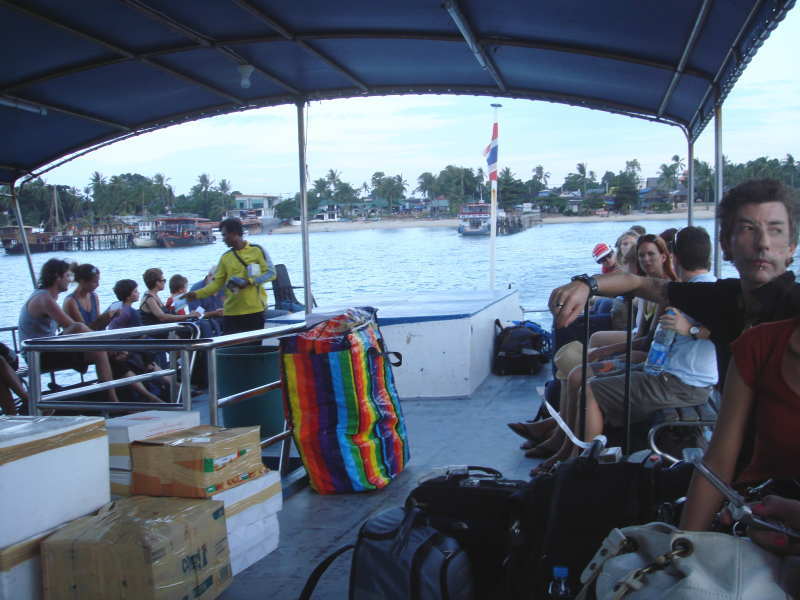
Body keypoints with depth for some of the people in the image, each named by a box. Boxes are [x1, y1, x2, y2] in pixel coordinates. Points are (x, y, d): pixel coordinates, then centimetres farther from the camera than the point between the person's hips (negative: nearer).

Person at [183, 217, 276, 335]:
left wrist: (248, 281, -16)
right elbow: (217, 283, 7)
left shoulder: (257, 250, 0)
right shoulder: (226, 257, 11)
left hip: (255, 310, -3)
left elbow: (270, 273, -5)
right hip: (231, 312, 3)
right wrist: (197, 294, -6)